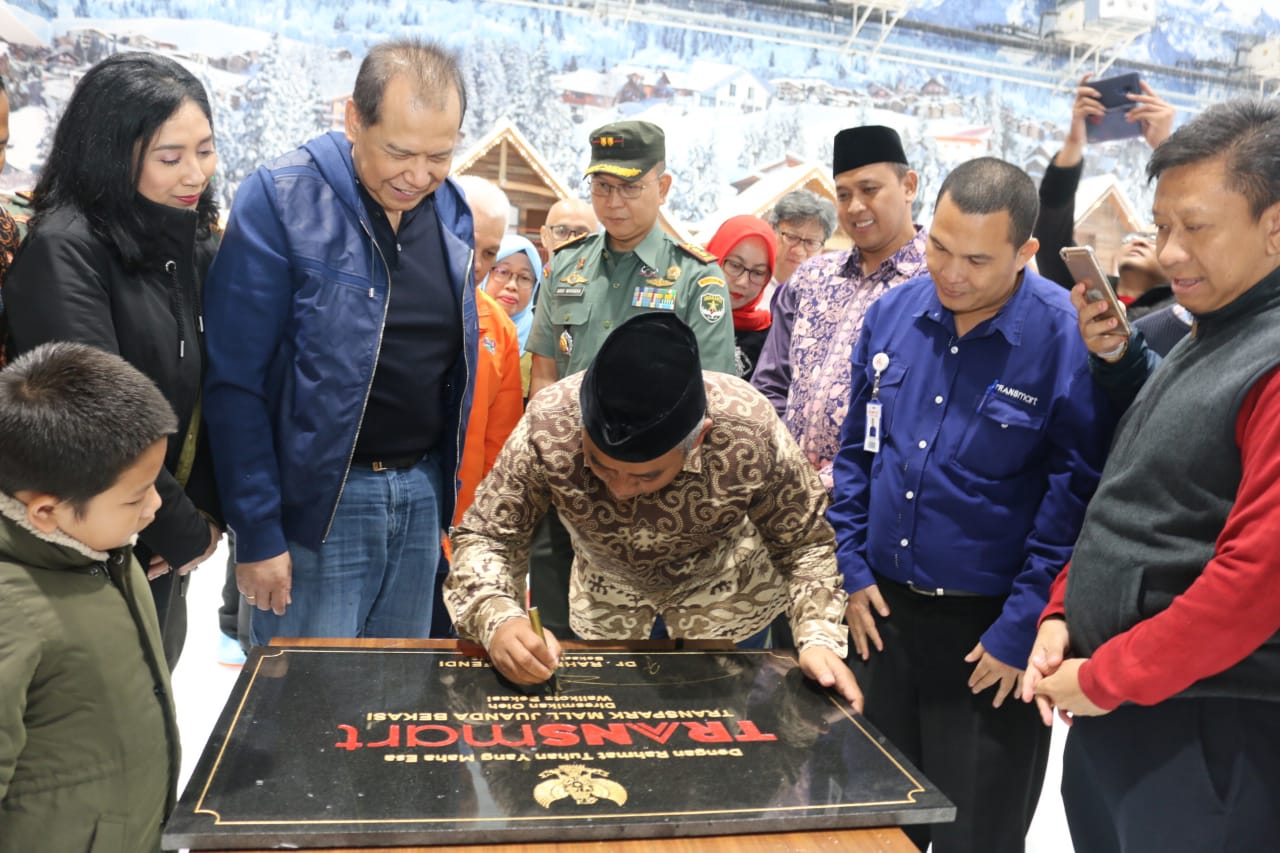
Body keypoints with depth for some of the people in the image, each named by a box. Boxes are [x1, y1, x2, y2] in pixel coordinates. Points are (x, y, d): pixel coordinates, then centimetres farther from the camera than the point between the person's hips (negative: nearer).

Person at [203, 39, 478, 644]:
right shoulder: (279, 200, -12)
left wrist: (449, 489, 11)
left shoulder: (452, 211, 4)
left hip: (424, 493, 5)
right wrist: (257, 533, -13)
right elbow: (236, 381, -12)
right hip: (318, 499, -5)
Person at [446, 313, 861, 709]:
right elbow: (484, 537, -21)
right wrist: (498, 619, -40)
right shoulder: (548, 426, -33)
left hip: (726, 609, 0)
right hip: (607, 610, 1)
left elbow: (804, 544, -17)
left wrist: (820, 638, -32)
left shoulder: (751, 434, -33)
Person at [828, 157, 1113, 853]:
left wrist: (1020, 631, -13)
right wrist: (852, 568, 5)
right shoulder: (890, 314, 0)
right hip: (883, 611, 5)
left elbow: (1076, 498, -13)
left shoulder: (1067, 337, -16)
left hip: (991, 632, -4)